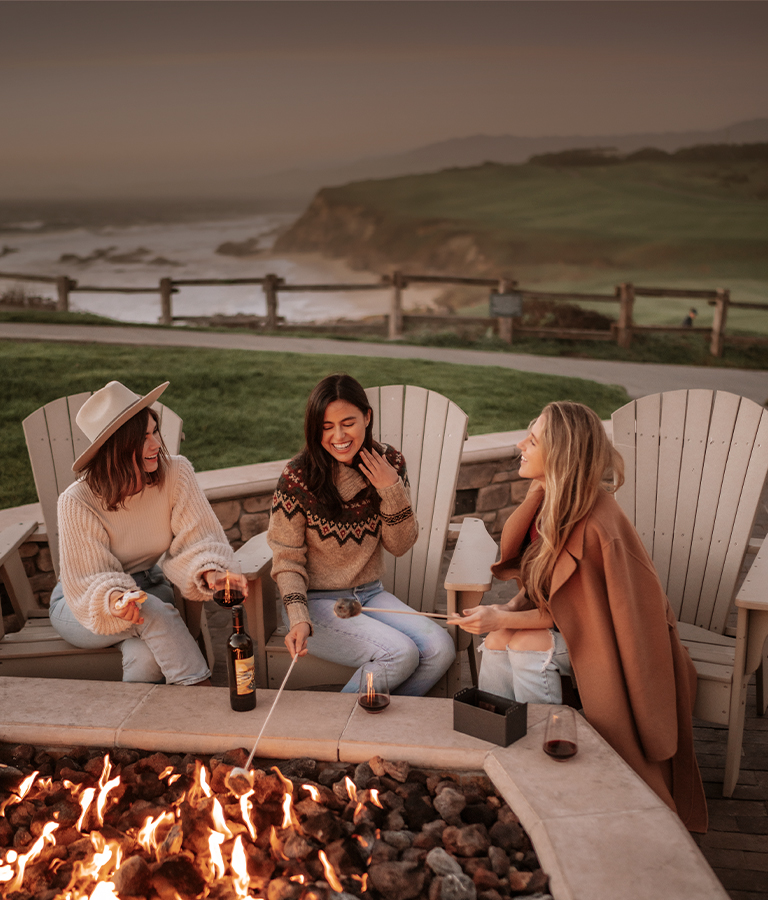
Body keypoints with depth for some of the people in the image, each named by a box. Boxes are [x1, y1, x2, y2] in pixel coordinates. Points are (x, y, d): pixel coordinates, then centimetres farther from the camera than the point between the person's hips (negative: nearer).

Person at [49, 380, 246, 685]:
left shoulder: (175, 473, -18)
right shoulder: (77, 501, -24)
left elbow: (196, 538, -18)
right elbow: (88, 582, -20)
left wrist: (211, 571, -40)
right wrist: (114, 600, -43)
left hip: (148, 585, 2)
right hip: (79, 606, -2)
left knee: (146, 659, -32)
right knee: (152, 609, -34)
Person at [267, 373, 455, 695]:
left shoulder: (389, 463, -2)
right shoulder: (298, 476, -14)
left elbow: (400, 546, 3)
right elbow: (287, 560, -9)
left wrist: (392, 490, -13)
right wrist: (299, 619, -24)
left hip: (370, 594, 5)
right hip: (317, 601, -5)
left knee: (440, 649, -18)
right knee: (401, 654, -26)